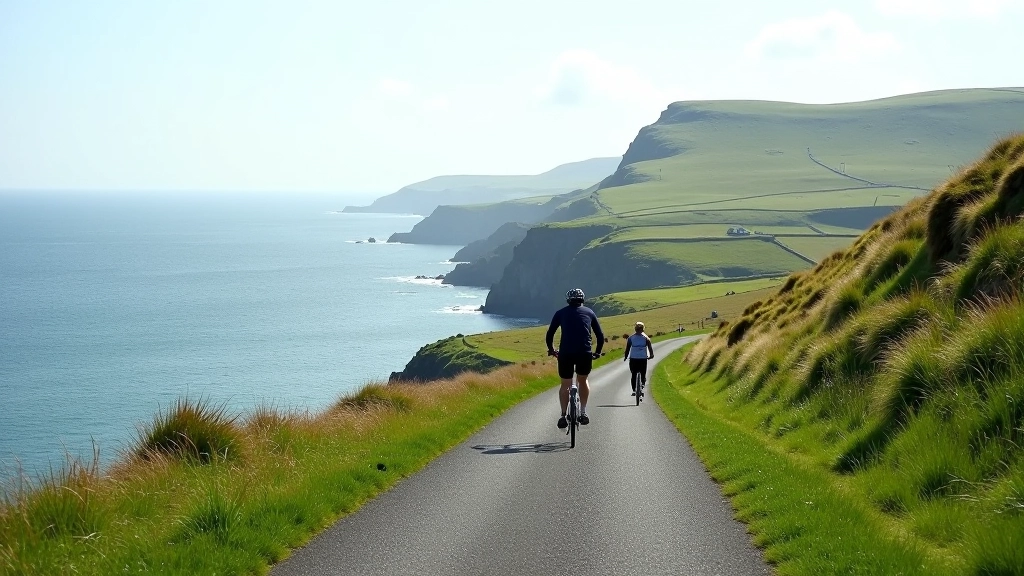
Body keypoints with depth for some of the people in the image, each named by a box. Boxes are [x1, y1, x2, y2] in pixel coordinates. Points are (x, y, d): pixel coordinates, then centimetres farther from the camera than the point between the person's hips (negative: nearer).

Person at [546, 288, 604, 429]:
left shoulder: (561, 313, 16)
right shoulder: (589, 312, 18)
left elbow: (549, 335, 15)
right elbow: (600, 336, 18)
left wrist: (551, 350, 32)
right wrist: (597, 352, 32)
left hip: (565, 353, -1)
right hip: (585, 353, 1)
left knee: (565, 385, 13)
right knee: (582, 381, 24)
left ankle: (563, 415, 1)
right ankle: (583, 412, 16)